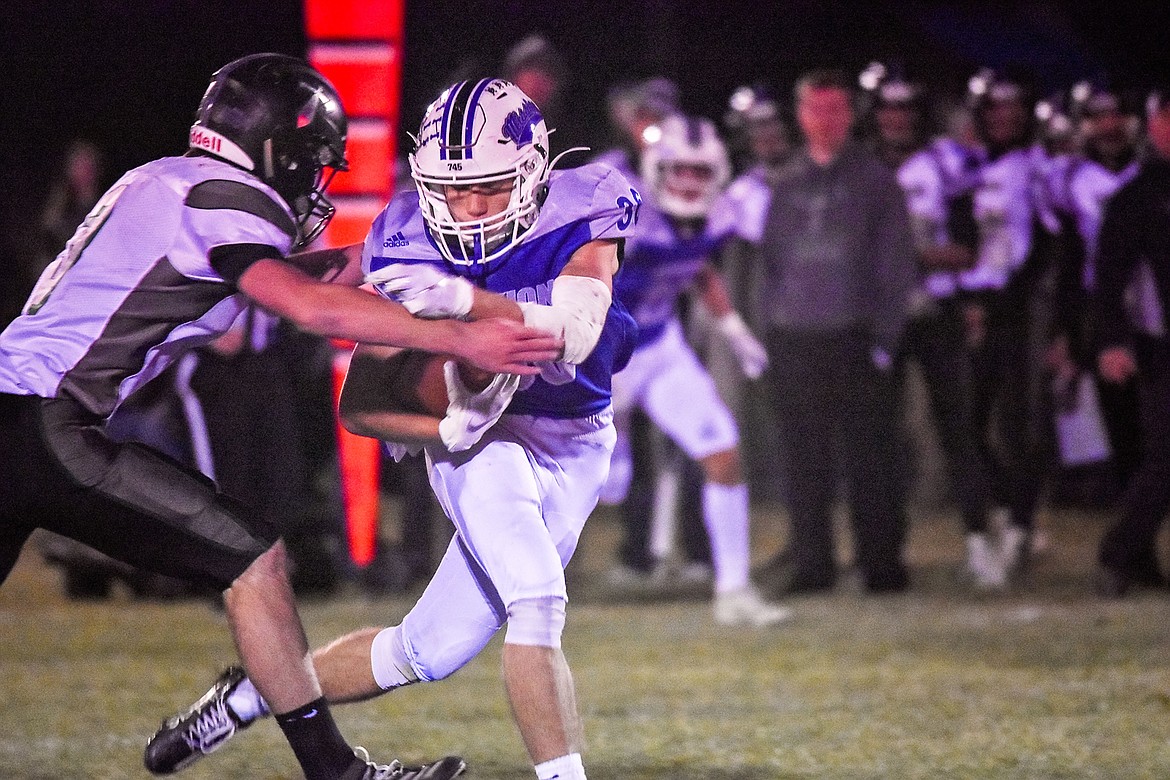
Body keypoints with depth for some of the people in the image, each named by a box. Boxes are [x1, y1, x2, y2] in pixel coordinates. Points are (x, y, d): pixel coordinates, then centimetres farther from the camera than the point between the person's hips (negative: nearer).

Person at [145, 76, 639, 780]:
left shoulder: (581, 214, -17)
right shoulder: (410, 244, -15)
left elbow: (574, 334, -36)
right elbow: (360, 405, -11)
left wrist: (468, 300, -51)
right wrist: (447, 430, -31)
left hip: (572, 448, 1)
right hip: (479, 432, -1)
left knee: (426, 654, 1)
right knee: (537, 602, -28)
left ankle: (252, 694, 22)